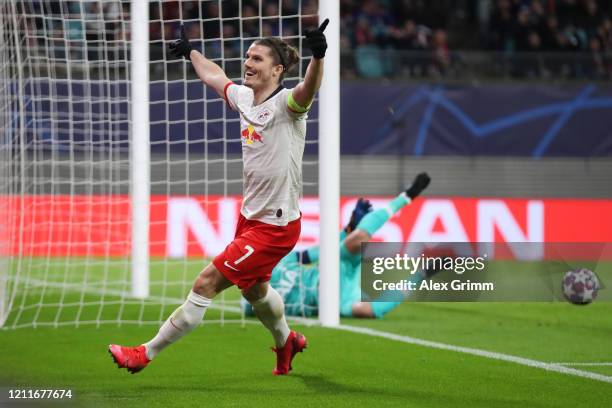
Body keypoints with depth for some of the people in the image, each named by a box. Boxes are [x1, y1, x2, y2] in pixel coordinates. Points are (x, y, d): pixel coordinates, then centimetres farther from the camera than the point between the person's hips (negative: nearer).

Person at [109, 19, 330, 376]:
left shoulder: (286, 103, -20)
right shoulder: (244, 98, 2)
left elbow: (308, 90, -44)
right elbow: (215, 76, 25)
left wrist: (318, 56, -63)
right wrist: (190, 51, 40)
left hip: (275, 227, -9)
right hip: (251, 216, 9)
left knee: (206, 284, -6)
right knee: (254, 289, 28)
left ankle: (145, 355, 4)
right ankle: (287, 342, 56)